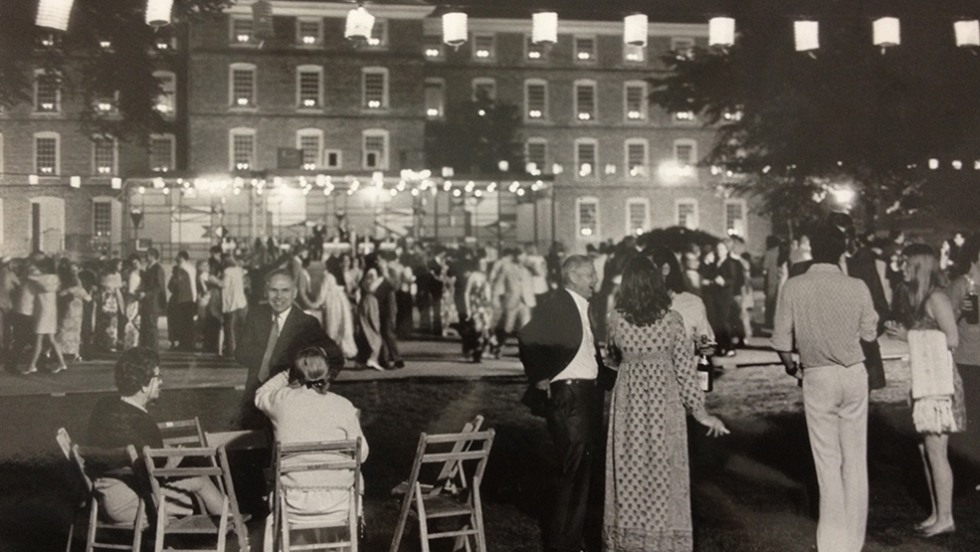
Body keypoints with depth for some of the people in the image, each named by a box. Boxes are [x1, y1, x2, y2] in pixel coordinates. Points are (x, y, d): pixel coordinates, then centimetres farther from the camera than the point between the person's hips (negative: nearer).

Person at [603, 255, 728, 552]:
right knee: (663, 472, 8)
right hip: (664, 401, -2)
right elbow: (686, 368, -7)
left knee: (628, 474, 11)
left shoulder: (616, 319, -6)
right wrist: (699, 410, -1)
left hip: (629, 400, 2)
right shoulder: (671, 320, -10)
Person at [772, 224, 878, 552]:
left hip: (818, 377, -1)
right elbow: (869, 334, 3)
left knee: (828, 462, 7)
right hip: (854, 374, 1)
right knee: (855, 460, 11)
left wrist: (791, 367, 13)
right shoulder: (857, 288, -7)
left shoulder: (794, 288, -9)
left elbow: (782, 340, -6)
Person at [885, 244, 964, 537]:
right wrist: (902, 332, 1)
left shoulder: (936, 297, -12)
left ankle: (945, 518, 4)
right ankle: (936, 513, 20)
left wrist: (910, 337, -14)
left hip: (940, 380, -9)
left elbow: (952, 340, -16)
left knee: (936, 450, -4)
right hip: (923, 379, 9)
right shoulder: (914, 297, 13)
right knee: (927, 450, 11)